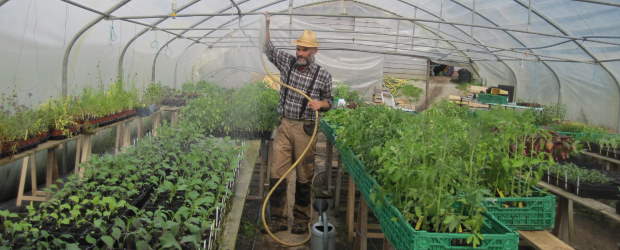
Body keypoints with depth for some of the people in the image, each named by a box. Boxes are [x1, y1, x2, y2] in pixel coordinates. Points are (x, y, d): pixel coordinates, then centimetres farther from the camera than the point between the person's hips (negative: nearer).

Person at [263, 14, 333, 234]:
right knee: (276, 173, 1)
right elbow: (268, 48, 13)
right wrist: (265, 25, 3)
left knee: (304, 177, 6)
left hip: (306, 129, -2)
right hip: (284, 125, 2)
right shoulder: (287, 62, 4)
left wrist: (320, 104, -15)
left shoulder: (323, 75, -2)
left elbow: (328, 102, 7)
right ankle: (278, 219, 12)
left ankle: (301, 220, 21)